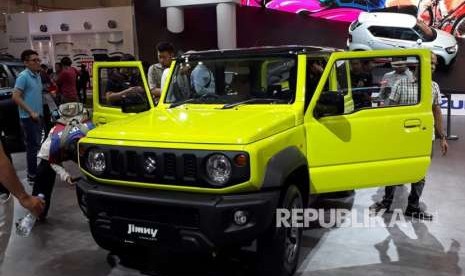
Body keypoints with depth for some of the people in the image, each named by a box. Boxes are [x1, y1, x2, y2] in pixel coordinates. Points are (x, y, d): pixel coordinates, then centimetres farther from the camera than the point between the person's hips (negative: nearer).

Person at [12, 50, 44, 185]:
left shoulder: (37, 76, 12)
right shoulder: (23, 76, -15)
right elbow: (15, 97, -20)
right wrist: (31, 112, -20)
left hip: (38, 116, 9)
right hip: (29, 117, -9)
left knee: (37, 145, 16)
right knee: (33, 146, -5)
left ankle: (36, 171, 29)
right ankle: (32, 176, 3)